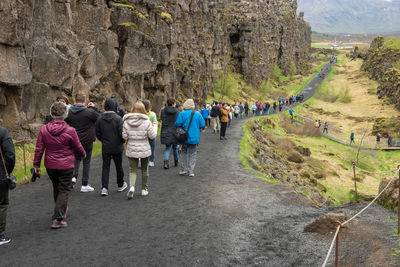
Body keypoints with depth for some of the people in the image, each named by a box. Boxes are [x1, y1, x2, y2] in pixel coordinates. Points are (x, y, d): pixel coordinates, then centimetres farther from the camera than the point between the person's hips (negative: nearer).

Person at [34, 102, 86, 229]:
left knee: (56, 188, 22)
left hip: (50, 166, 4)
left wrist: (36, 165, 5)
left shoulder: (44, 129, -5)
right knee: (64, 191, 3)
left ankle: (62, 210, 42)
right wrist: (83, 154, 16)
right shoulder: (70, 131, -16)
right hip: (66, 166, -4)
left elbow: (39, 149, -3)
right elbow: (78, 148, -5)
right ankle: (58, 219, -4)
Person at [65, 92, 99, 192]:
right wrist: (94, 108, 0)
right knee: (86, 162, 6)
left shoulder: (69, 112, -3)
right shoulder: (89, 112, -16)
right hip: (87, 141, -4)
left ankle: (73, 176, 2)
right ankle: (85, 185, 11)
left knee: (76, 158, 24)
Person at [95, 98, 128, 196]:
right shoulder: (118, 118, -15)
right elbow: (121, 133, -17)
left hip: (105, 147, 2)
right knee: (118, 166, 14)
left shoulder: (100, 118, -2)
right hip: (117, 147, -2)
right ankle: (120, 185, 31)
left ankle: (104, 188, -6)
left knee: (105, 167, 6)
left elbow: (97, 133, 3)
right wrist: (123, 141, 3)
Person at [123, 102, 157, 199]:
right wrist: (154, 128, 7)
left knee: (133, 169, 8)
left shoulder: (126, 121, -5)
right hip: (144, 149, -1)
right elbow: (152, 136, -10)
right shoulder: (146, 122, -13)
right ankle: (144, 189, 24)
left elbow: (124, 136, -6)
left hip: (131, 150, 1)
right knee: (144, 169, 16)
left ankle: (132, 186, -16)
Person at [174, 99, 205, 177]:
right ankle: (191, 171, 7)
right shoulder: (198, 114, -4)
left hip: (185, 138, -1)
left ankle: (183, 169, 15)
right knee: (192, 154, 10)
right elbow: (202, 125, -3)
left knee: (183, 153, 17)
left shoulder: (182, 114, -10)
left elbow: (177, 124, -13)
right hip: (195, 138, 1)